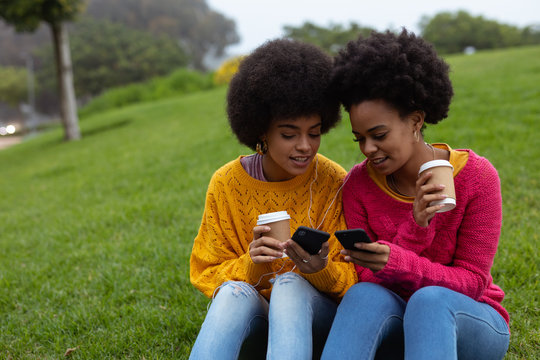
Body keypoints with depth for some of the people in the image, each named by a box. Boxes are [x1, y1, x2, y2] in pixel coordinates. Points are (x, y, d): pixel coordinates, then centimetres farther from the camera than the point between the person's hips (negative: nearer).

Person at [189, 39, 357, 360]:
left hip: (317, 315, 0)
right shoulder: (227, 183, -3)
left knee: (289, 284, -34)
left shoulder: (334, 183, -6)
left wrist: (321, 270, -27)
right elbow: (207, 275, 0)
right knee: (234, 292, -33)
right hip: (253, 319, 1)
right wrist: (250, 264, -22)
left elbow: (352, 279, -4)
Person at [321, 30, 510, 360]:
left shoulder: (476, 176, -13)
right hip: (396, 327, 2)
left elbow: (472, 280, -13)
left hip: (472, 323, -1)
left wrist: (395, 263, -32)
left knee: (429, 299, -36)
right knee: (366, 294, -33)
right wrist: (415, 227, -25)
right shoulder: (359, 183, -6)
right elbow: (368, 279, -8)